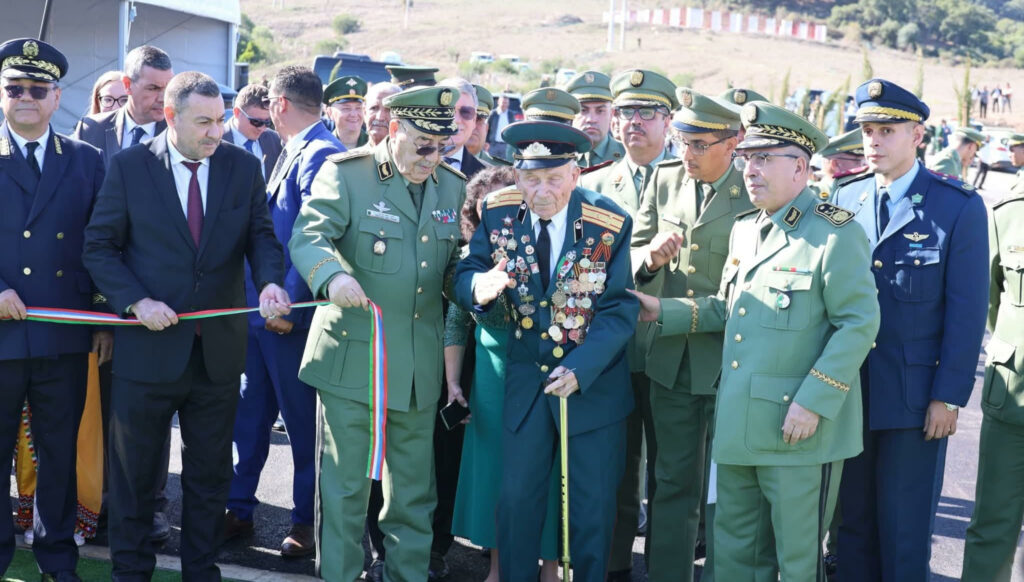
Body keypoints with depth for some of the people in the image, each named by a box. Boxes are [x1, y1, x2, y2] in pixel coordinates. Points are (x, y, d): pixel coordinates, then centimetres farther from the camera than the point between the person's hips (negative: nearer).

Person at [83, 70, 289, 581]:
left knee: (210, 475, 14)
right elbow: (99, 247, -3)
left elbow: (261, 234, 0)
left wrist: (270, 281, -21)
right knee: (134, 471, 11)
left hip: (219, 348, 2)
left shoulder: (244, 167, 2)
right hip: (149, 344, -2)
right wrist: (136, 301, -17)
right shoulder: (128, 166, -5)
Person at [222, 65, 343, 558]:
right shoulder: (293, 151, 13)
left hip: (289, 316, -9)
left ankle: (307, 522, 18)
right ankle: (239, 510, 27)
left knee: (303, 421, 5)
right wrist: (259, 297, 13)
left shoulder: (319, 155, -17)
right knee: (250, 412, 15)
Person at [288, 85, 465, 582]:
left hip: (420, 366, 4)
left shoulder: (454, 187, 10)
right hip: (351, 357, -4)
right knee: (345, 482, 3)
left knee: (414, 489, 13)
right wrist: (333, 276, -36)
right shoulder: (345, 173, -5)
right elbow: (308, 237, -15)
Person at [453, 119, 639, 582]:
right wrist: (479, 286, -30)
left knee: (593, 504, 8)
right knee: (516, 497, 7)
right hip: (526, 377, 2)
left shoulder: (612, 225, -15)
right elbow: (466, 276, -4)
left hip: (595, 378, -2)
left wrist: (579, 370, -25)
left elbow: (620, 310, -13)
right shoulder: (497, 213, -7)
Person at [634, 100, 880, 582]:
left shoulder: (836, 234, -12)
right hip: (737, 424, 7)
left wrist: (814, 403, -20)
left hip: (800, 426, -7)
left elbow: (859, 323, -16)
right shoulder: (744, 229, 13)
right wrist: (666, 311, 10)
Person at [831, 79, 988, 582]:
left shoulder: (959, 206, -5)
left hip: (915, 398, -3)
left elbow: (968, 309, -7)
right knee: (852, 521, 12)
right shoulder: (844, 201, 6)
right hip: (846, 391, 4)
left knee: (904, 530, 5)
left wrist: (949, 395, -11)